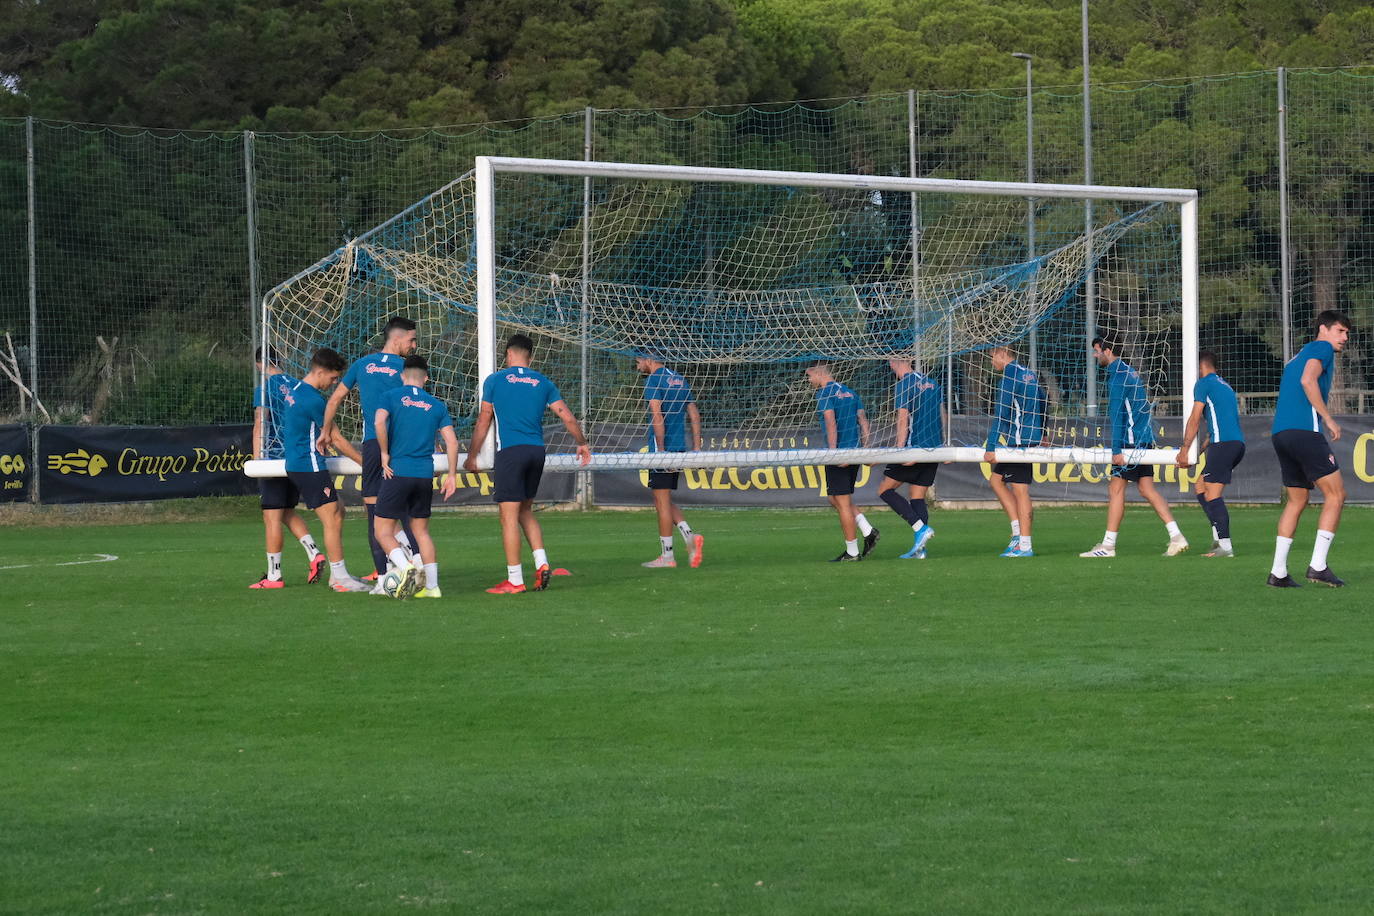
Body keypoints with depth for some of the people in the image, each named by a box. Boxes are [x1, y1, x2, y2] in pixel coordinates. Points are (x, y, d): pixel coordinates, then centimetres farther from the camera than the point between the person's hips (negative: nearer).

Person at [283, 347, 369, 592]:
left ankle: (337, 572, 13)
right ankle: (339, 577, -5)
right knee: (332, 519, -7)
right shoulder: (313, 400, -19)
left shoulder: (295, 389, 11)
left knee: (338, 512, 14)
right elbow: (336, 439, -14)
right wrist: (365, 462, -7)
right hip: (310, 467, -10)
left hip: (295, 464, 10)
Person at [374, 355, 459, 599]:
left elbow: (379, 421, -17)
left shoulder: (391, 396, 1)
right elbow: (452, 441, 5)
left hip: (397, 472, -4)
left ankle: (407, 567, -23)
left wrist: (385, 454, -7)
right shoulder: (436, 405, 11)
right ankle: (432, 586, 12)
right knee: (421, 531, 16)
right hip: (425, 476, 4)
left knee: (383, 531, 1)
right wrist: (452, 475, 10)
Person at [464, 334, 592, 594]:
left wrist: (472, 456, 14)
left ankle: (514, 580, -3)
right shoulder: (543, 383, 10)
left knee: (509, 514, -2)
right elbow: (568, 418, 9)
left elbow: (483, 422, 5)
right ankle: (542, 564, 6)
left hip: (510, 452, -5)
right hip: (537, 451, 5)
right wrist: (582, 444, 26)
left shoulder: (494, 380, 2)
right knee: (525, 510, 20)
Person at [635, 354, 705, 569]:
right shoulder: (679, 379, 17)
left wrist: (661, 449, -19)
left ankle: (666, 555, -3)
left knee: (662, 500, -4)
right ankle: (689, 536, -2)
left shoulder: (654, 379, -8)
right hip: (679, 447, 8)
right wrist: (696, 448, 15)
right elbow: (695, 415, 16)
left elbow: (657, 416, -17)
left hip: (662, 447, -8)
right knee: (665, 501, 15)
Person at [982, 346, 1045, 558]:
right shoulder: (1029, 374, 13)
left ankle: (1025, 545, -6)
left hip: (1019, 441, -9)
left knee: (1020, 490, -7)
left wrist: (991, 447, -20)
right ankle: (1019, 531, 10)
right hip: (1032, 439, 9)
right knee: (996, 479, 15)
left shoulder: (1011, 377, -14)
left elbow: (1001, 415, -19)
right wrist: (1042, 433, 38)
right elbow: (1043, 403, 25)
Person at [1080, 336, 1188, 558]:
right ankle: (1176, 536, 0)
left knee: (1116, 488, -5)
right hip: (1144, 440, 9)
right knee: (1147, 488, 7)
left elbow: (1117, 414, -17)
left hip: (1130, 440, -9)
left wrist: (1117, 449, -19)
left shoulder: (1117, 375, -12)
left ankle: (1108, 545, -3)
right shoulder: (1131, 372, 18)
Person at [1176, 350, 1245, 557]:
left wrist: (1185, 450, -1)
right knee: (1201, 487, 15)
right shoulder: (1225, 386, 27)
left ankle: (1225, 546, -17)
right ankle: (1219, 536, 6)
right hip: (1238, 442, 9)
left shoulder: (1204, 383, 1)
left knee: (1212, 494, -9)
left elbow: (1195, 419, -4)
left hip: (1223, 444, -9)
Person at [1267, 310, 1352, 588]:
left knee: (1297, 500, 14)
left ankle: (1278, 572, 9)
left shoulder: (1298, 356, 28)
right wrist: (1328, 419, -13)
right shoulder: (1322, 348, 1)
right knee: (1335, 494, -5)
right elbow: (1307, 380, -16)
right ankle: (1318, 566, -12)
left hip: (1280, 432, 9)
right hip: (1305, 430, -9)